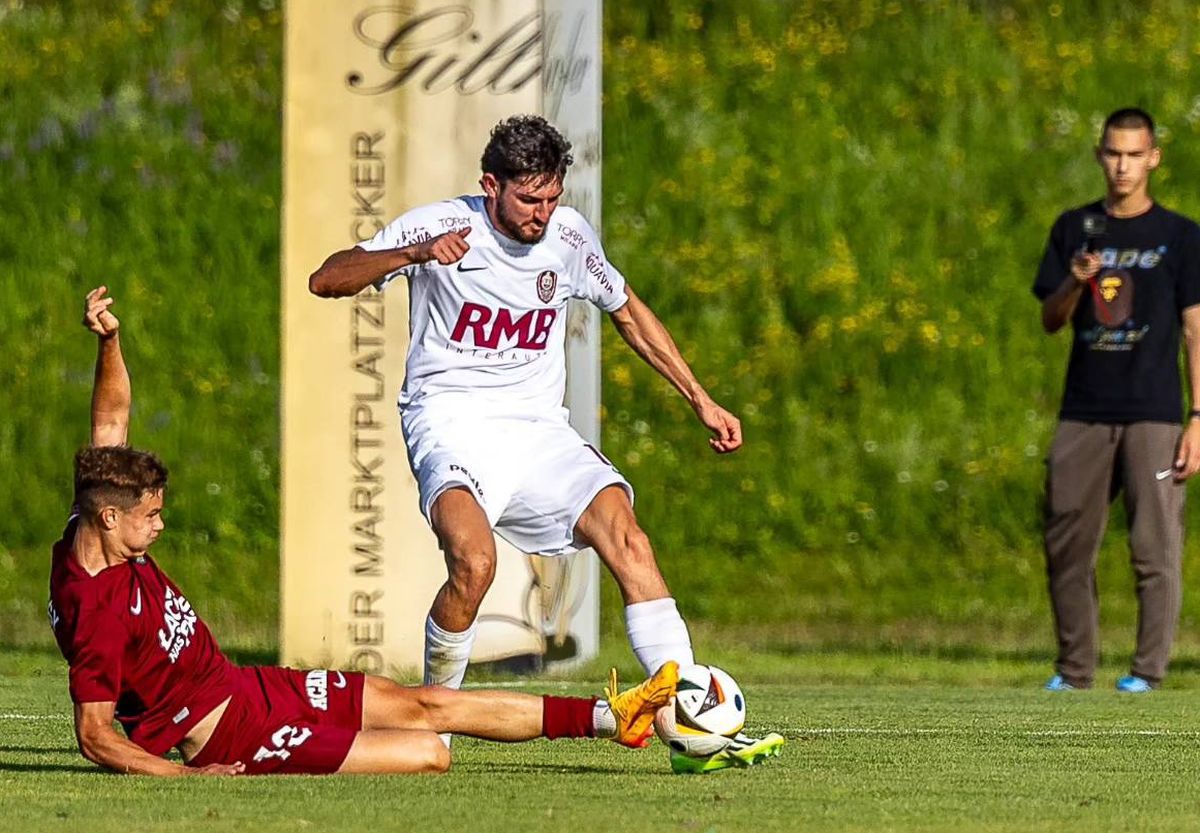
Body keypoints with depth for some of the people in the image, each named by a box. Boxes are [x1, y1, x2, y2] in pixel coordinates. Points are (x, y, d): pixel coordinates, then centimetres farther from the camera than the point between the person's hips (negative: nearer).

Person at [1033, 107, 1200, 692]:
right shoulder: (1074, 229, 12)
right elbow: (1049, 320, 11)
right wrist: (1075, 282, -11)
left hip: (1153, 415, -3)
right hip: (1083, 414, 4)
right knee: (1066, 546, 3)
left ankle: (1148, 670, 0)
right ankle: (1074, 668, 12)